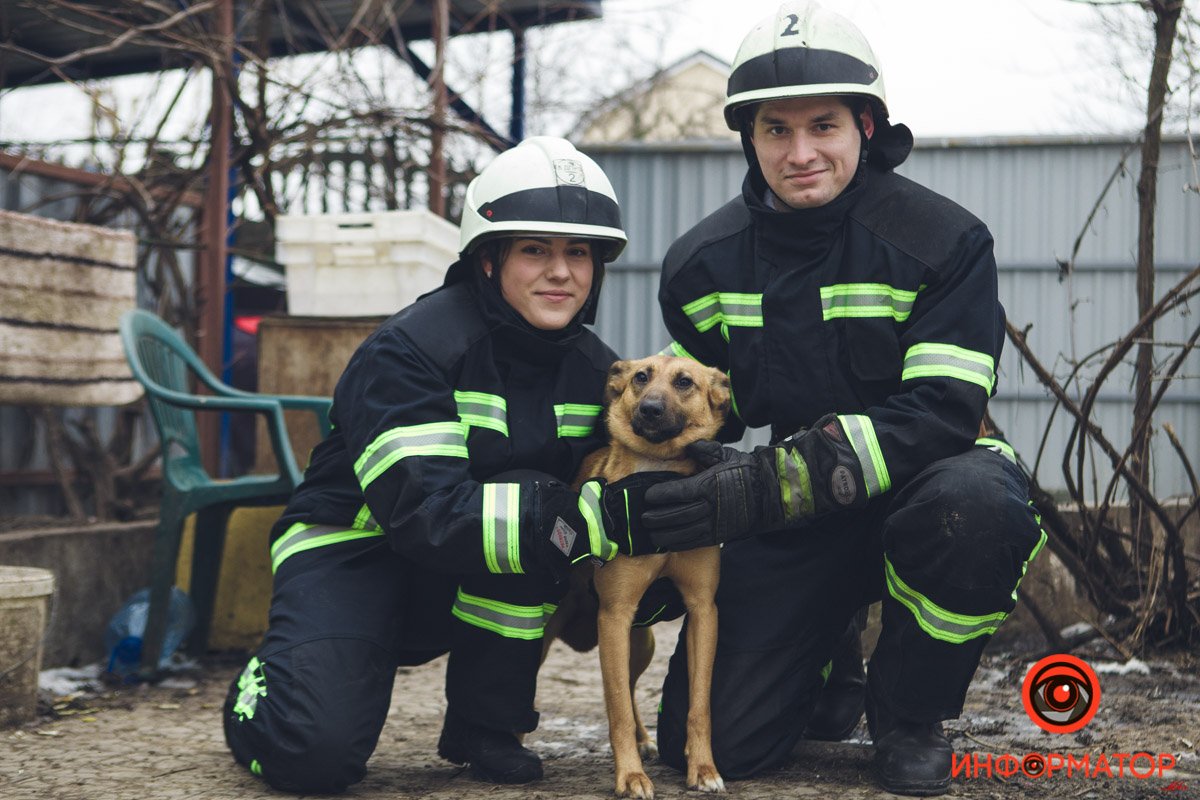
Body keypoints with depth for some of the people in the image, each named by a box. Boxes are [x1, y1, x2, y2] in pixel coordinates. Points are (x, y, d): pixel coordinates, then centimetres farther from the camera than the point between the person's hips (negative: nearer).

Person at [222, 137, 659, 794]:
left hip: (472, 585, 5)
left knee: (535, 505, -29)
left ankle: (485, 724, -8)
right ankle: (260, 693, 10)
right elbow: (426, 515, -33)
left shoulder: (592, 368, -2)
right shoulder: (408, 350, -22)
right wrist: (592, 513, -40)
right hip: (356, 548, -5)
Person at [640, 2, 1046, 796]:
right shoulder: (700, 264, -1)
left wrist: (779, 479, -34)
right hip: (780, 525, 3)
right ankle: (826, 663, 27)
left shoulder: (943, 240, -15)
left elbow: (942, 414, -24)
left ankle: (910, 715, -9)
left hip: (904, 492, -2)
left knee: (975, 501, -39)